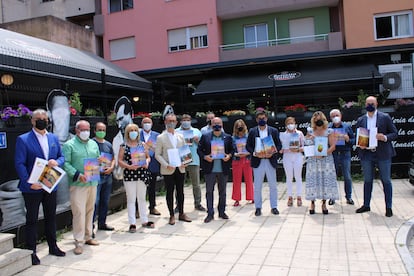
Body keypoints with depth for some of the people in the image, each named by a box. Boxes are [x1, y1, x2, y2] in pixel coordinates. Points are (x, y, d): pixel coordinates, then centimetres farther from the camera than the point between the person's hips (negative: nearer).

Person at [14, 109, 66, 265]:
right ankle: (31, 252, 16)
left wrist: (57, 162, -12)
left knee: (51, 217, 16)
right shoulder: (23, 140, -7)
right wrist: (29, 182, -19)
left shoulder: (54, 138, 9)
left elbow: (61, 157, 12)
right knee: (32, 220, 5)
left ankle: (52, 246, 30)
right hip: (32, 187, -5)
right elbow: (19, 164, -11)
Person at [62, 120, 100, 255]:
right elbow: (65, 163, -10)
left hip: (92, 183, 6)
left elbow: (98, 159, 21)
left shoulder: (93, 144, 15)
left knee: (90, 210, 13)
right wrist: (78, 175, -20)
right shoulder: (69, 145, -4)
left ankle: (87, 236, 27)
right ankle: (79, 242, 1)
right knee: (79, 212, -8)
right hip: (77, 184, -6)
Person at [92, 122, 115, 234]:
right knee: (95, 202, -9)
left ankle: (102, 223, 24)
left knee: (105, 201, 12)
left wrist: (111, 167, -1)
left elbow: (113, 159, 17)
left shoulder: (108, 144, 15)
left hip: (107, 175, 6)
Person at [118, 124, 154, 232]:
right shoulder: (124, 146, 0)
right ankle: (132, 223, 10)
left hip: (142, 174, 3)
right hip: (129, 175, -3)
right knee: (131, 200, 3)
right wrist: (128, 166, -19)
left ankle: (144, 220, 23)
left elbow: (148, 157, 12)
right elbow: (120, 161, -4)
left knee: (142, 198, 13)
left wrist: (147, 162, -9)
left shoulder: (142, 145, 8)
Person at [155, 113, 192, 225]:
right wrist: (166, 165, -16)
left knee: (180, 191, 10)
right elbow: (158, 154, -4)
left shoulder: (180, 136, 10)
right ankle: (172, 216, 14)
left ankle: (181, 214, 22)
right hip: (168, 170, -4)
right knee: (170, 192, 4)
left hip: (180, 169, 4)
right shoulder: (161, 138, -2)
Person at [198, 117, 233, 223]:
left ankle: (222, 212, 24)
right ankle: (210, 213, 10)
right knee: (209, 191, 2)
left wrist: (229, 155, -9)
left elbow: (232, 150, 11)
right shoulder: (205, 137, 3)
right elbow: (199, 150, 4)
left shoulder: (228, 137, 6)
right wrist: (204, 156, -13)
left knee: (222, 191, 11)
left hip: (223, 169, 1)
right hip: (210, 169, -1)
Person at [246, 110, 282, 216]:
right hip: (257, 161, 0)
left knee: (273, 186, 6)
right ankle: (258, 207, 13)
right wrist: (254, 153, -13)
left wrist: (273, 152, -13)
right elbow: (248, 146, 4)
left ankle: (274, 207, 17)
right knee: (257, 186, 4)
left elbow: (279, 145, 5)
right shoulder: (252, 131, 5)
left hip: (270, 161, 1)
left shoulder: (274, 131, 6)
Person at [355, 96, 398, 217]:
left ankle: (388, 207, 13)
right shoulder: (360, 120, 9)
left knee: (386, 181, 3)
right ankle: (366, 205, 22)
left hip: (383, 154, -3)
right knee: (367, 181, 11)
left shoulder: (385, 117, 1)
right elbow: (357, 137, 15)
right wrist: (360, 144, -6)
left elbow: (395, 134, 1)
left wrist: (385, 137, -19)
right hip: (366, 154, 3)